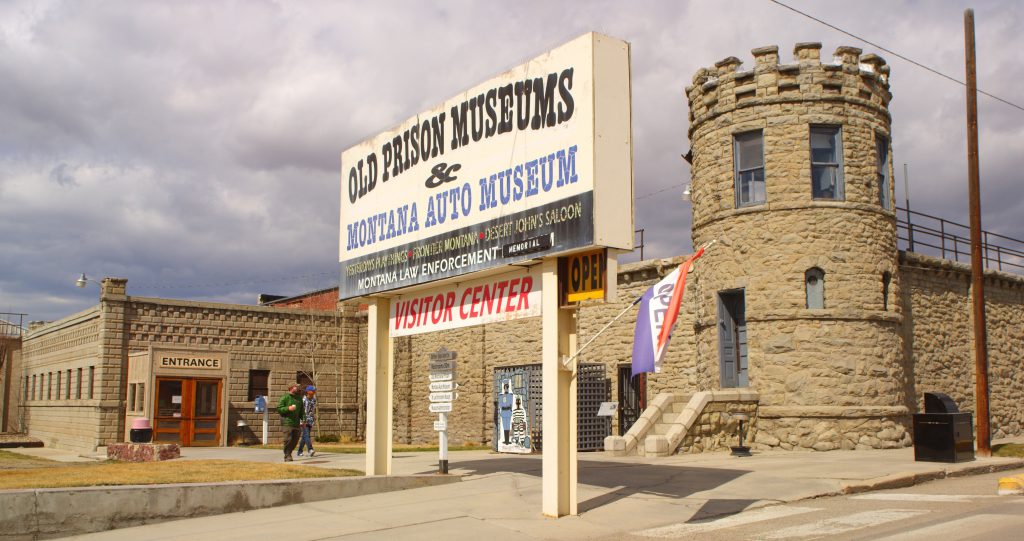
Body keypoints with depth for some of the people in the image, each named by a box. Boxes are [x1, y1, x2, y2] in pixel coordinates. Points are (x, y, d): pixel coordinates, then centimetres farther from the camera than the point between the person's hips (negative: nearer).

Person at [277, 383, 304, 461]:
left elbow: (301, 411, 21)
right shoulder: (285, 397, -1)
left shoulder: (299, 398, 15)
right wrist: (288, 408, -20)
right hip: (287, 422, -6)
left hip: (296, 423, 6)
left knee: (295, 440, 7)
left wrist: (303, 420, 11)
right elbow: (279, 409, -7)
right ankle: (287, 456, -3)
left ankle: (288, 453, 23)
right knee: (288, 439, -10)